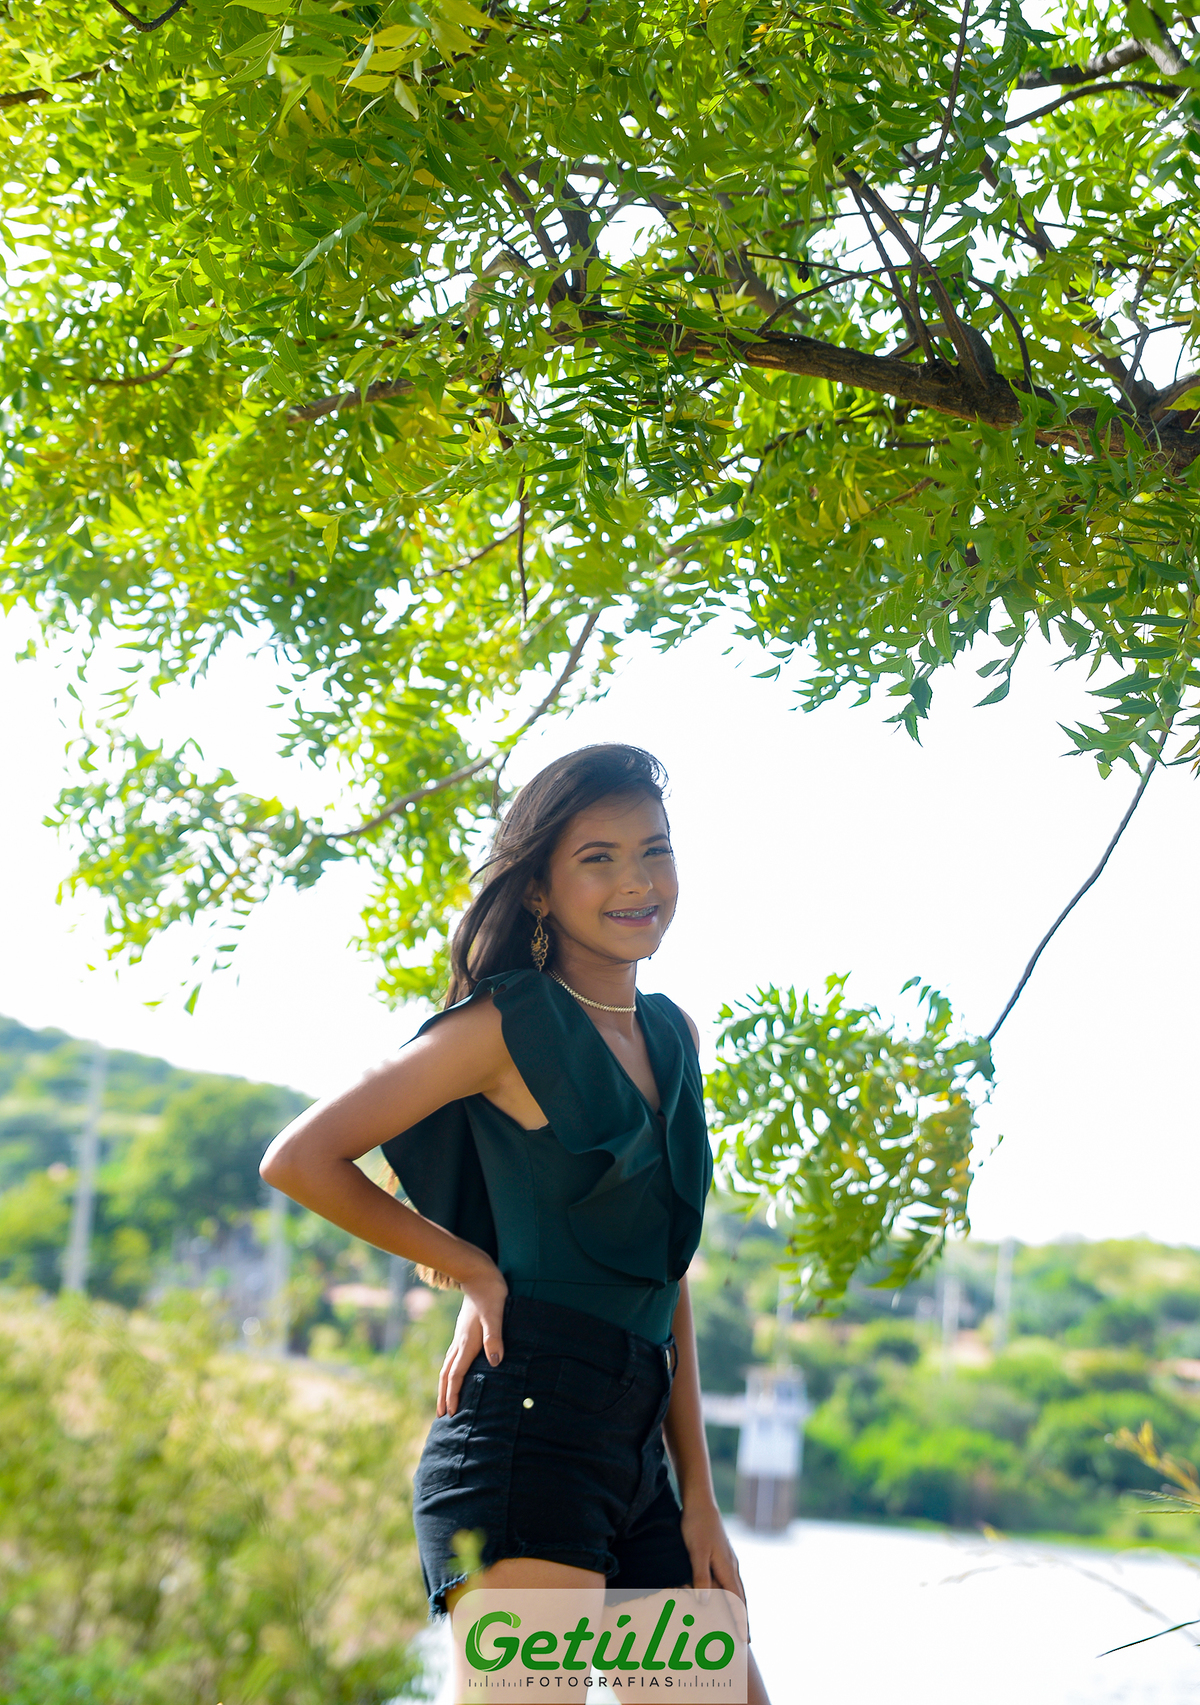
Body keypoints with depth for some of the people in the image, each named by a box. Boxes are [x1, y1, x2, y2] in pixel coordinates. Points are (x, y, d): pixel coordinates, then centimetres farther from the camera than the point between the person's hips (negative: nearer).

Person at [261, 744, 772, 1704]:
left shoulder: (673, 1037, 17)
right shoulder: (511, 1024, -3)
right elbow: (301, 1161, -5)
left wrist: (699, 1498, 14)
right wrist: (476, 1271, 1)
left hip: (637, 1453, 8)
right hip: (530, 1434, -7)